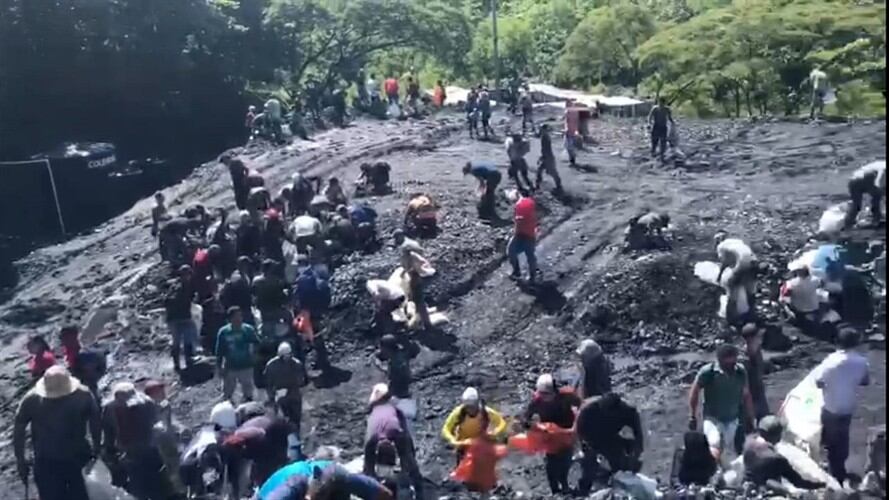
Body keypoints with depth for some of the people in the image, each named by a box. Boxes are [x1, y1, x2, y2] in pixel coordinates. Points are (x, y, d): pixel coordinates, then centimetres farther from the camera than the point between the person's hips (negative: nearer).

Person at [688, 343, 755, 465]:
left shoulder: (740, 372, -11)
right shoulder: (708, 372, -20)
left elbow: (746, 395, 3)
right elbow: (694, 391, -6)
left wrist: (751, 418, 8)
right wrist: (692, 416, -3)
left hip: (732, 419, 4)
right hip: (713, 418, -4)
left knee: (724, 449, 13)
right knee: (715, 447, -22)